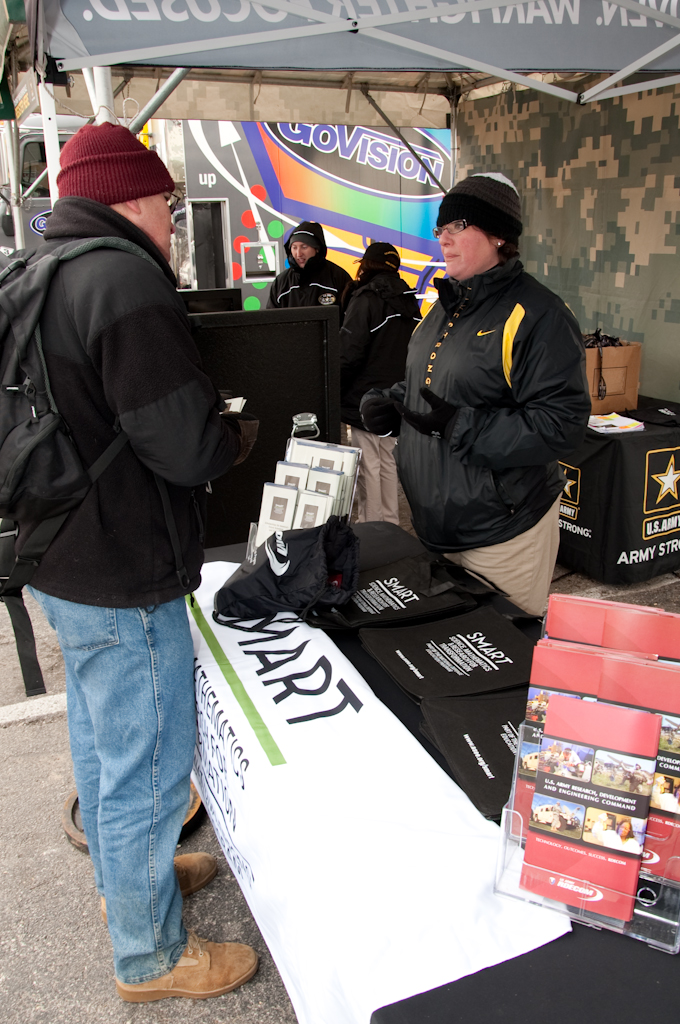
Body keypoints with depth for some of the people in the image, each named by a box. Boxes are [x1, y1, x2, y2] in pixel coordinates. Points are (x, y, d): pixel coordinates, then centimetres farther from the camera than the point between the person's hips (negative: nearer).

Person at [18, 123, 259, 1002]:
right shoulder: (124, 279, -21)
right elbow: (185, 445, -25)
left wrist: (203, 412, 9)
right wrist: (240, 433, -4)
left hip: (61, 563, 10)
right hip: (122, 582, -10)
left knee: (100, 740, 25)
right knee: (148, 769, 7)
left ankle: (121, 877, 48)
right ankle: (149, 955, 27)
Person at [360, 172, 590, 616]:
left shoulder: (536, 314, -16)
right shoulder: (446, 307, 12)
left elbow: (561, 425, -23)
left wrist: (459, 427, -27)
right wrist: (388, 403, 3)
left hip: (502, 533, -8)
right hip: (434, 525, 8)